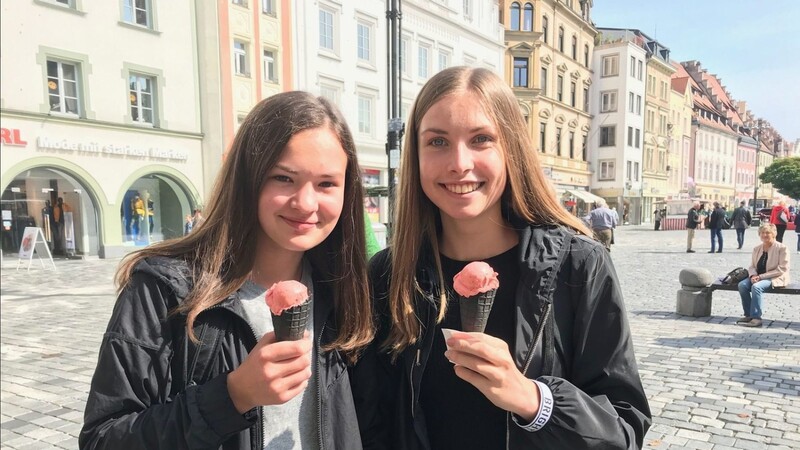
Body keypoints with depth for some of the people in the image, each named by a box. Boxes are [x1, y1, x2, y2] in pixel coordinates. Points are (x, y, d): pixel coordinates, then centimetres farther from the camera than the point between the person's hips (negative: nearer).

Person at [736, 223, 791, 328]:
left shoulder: (782, 248, -5)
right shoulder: (757, 248, 13)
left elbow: (782, 269, -13)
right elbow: (752, 266, 14)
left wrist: (761, 276, -19)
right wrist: (753, 275, -11)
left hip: (775, 279, -6)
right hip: (758, 277, 6)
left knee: (756, 287, -34)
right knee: (742, 285, -22)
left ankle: (756, 318, -28)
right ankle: (749, 315, -13)